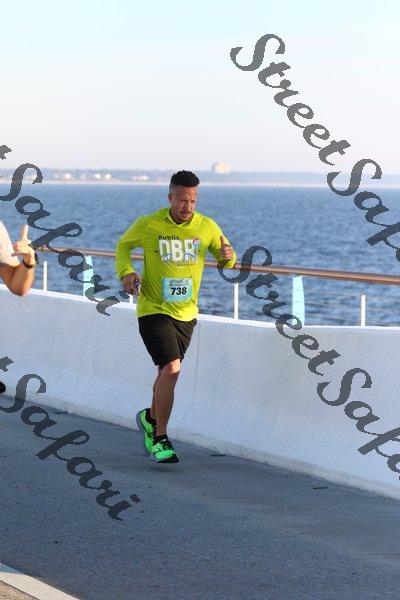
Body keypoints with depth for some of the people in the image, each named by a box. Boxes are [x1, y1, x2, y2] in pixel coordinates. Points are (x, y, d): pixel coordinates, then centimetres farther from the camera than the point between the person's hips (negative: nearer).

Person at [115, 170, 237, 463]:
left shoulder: (207, 227, -4)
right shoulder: (148, 224, -10)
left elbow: (225, 260, 9)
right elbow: (124, 245, 8)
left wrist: (228, 256, -15)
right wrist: (126, 272, -10)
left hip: (186, 313, 4)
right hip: (153, 309, -4)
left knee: (168, 371, 16)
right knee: (171, 368, -19)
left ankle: (150, 418, 44)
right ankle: (160, 438, -8)